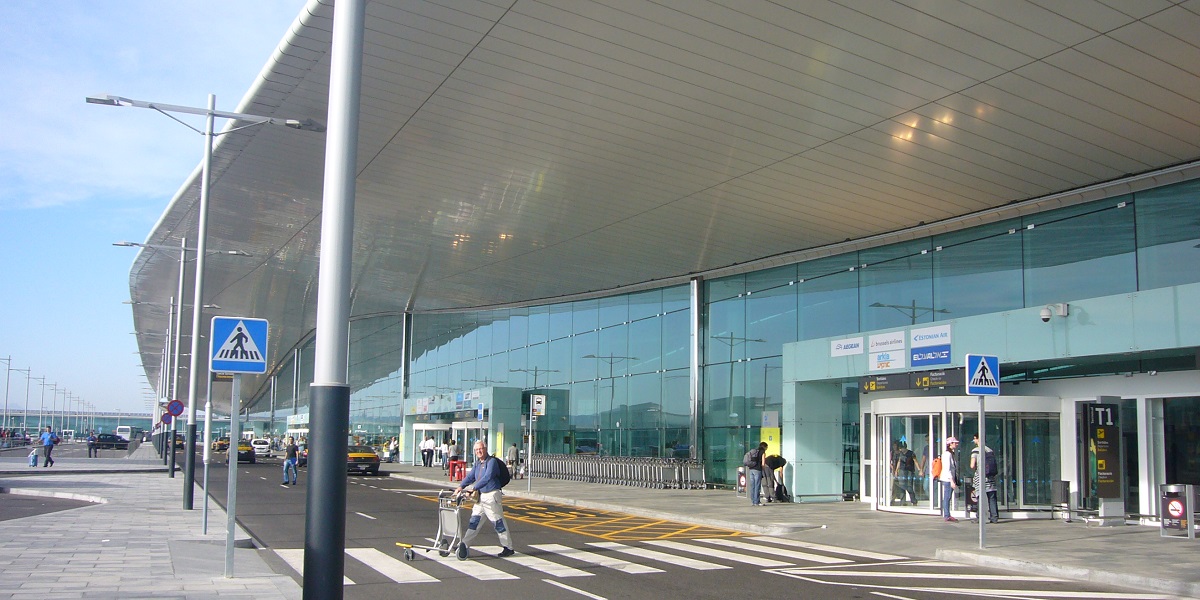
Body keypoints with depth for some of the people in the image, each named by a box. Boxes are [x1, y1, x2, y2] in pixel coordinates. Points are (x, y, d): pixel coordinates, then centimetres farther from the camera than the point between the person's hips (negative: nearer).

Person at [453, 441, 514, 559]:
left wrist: (474, 488, -27)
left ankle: (508, 548, 6)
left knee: (498, 523, -2)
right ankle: (464, 545, 8)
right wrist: (461, 486, -8)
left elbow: (487, 478, -23)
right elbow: (470, 477, 10)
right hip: (480, 496, 8)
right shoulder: (477, 464, 13)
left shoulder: (491, 462, -12)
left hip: (492, 496, -8)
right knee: (474, 521, 6)